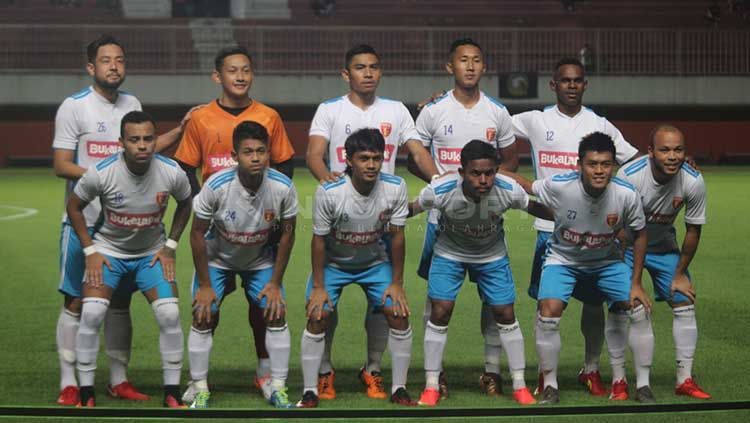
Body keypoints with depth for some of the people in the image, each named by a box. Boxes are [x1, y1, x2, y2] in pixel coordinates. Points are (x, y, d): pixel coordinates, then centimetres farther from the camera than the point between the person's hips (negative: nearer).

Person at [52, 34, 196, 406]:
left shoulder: (132, 105, 12)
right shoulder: (74, 107, -7)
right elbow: (61, 165, -9)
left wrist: (181, 129, 15)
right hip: (83, 220, -5)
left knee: (120, 301, 9)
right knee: (76, 302, -2)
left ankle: (119, 379, 18)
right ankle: (69, 383, 4)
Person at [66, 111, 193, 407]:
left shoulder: (172, 172, -18)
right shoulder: (101, 172, -23)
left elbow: (185, 204, 5)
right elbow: (74, 206, -4)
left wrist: (170, 246, -1)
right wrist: (89, 250, -8)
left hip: (152, 253, 1)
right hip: (108, 251, -1)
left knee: (170, 314, -15)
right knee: (91, 314, -18)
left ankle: (172, 393, 0)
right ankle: (86, 395, -5)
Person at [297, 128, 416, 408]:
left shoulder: (395, 188, -23)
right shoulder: (328, 192, -28)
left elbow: (397, 236, -11)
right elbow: (319, 239, -16)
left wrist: (397, 283, -7)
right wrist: (318, 287, -13)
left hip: (376, 262, 2)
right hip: (333, 262, -2)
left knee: (399, 313, -10)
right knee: (317, 317, -15)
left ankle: (399, 390, 4)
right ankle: (310, 393, -1)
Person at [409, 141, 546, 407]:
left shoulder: (508, 190, -30)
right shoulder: (441, 191, -33)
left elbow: (537, 208, -11)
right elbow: (412, 209, -14)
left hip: (492, 255, 1)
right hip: (449, 252, -1)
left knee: (506, 316, 1)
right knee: (440, 313, -7)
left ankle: (520, 387, 14)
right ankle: (431, 387, 7)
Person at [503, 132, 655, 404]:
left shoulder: (626, 195, -24)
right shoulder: (559, 187, -29)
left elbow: (639, 234, -8)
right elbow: (526, 186, -7)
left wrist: (636, 284, -6)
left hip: (607, 261, 2)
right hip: (563, 259, -2)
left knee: (639, 308, -10)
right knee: (548, 311, -23)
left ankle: (642, 387, 6)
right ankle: (549, 387, -4)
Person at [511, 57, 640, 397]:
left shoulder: (600, 125, 8)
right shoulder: (535, 121, 4)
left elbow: (634, 161, 11)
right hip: (551, 226, -1)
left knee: (594, 299, 4)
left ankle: (591, 370, 19)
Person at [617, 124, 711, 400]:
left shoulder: (693, 182, -22)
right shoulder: (629, 176, -31)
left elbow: (693, 230, -7)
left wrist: (680, 274, -2)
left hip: (664, 246, 3)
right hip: (627, 245, -3)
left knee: (685, 303, -3)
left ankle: (685, 380, 5)